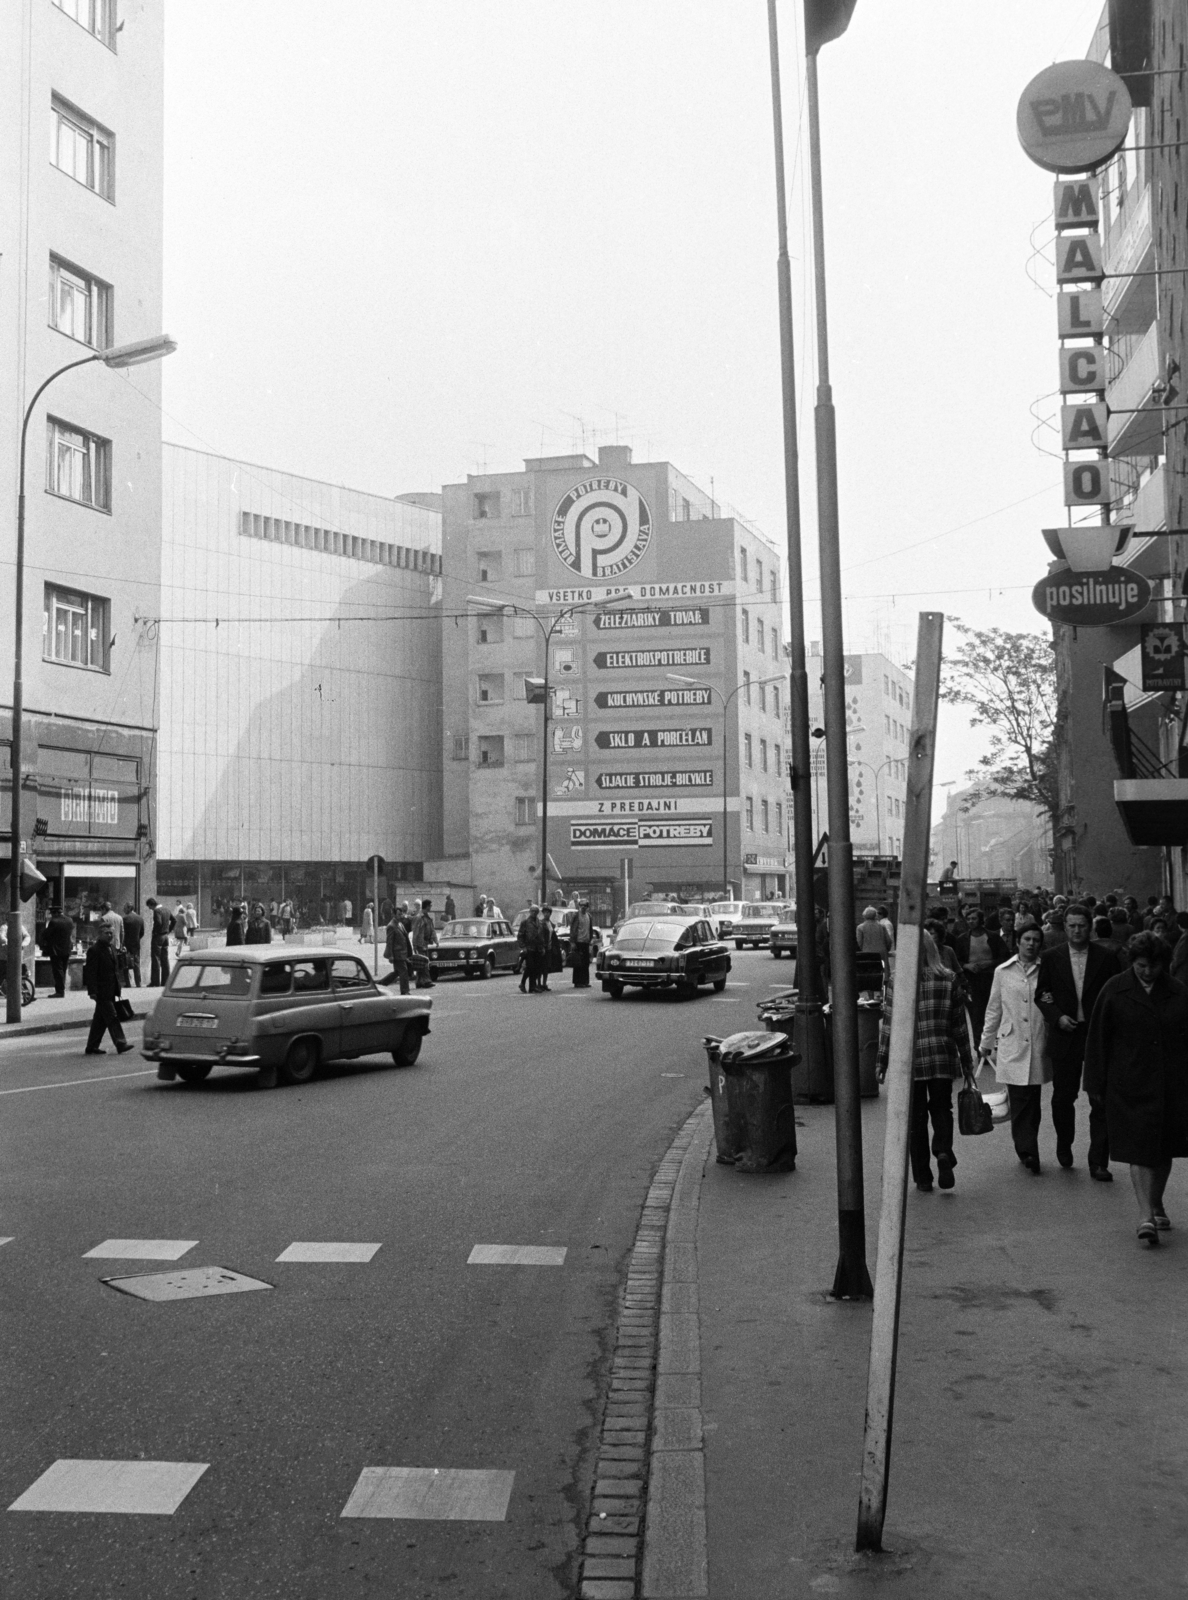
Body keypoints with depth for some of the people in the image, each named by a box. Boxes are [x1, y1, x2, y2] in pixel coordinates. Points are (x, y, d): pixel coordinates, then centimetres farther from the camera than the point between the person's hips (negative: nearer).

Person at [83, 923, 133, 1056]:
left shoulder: (111, 948, 15)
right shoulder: (94, 950, -11)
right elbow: (91, 973, -15)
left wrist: (117, 989, 18)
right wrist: (93, 991, -20)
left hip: (110, 991, 9)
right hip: (101, 991, -9)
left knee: (101, 1019, 12)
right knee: (111, 1017, -11)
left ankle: (92, 1047, 17)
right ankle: (120, 1043, -13)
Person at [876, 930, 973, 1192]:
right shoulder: (949, 980, -2)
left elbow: (889, 1025, -6)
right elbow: (959, 1025, 2)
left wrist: (881, 1060, 2)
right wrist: (967, 1061, 11)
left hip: (909, 1060, -1)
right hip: (942, 1057, 2)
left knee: (915, 1116, 8)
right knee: (941, 1107, 17)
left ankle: (922, 1177, 11)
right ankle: (943, 1152, -8)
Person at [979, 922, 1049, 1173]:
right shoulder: (1003, 972, 6)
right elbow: (994, 1010, 12)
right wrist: (986, 1042, 14)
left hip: (1038, 1046, 1)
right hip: (1011, 1046, -1)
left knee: (1032, 1101, 4)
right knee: (1019, 1101, -7)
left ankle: (1025, 1151, 17)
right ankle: (1028, 1152, -3)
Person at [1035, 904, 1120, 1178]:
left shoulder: (1106, 957, 1)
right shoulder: (1050, 958, 3)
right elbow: (1041, 994, 6)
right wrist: (1057, 1017, -9)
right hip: (1065, 1035, 1)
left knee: (1101, 1101, -3)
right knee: (1063, 1096, 9)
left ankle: (1098, 1163, 2)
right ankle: (1064, 1144, 35)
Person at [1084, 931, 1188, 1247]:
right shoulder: (1115, 991, -3)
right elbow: (1097, 1040, -1)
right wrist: (1096, 1085, -2)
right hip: (1130, 1084, -3)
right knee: (1138, 1148, -7)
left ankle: (1156, 1204, 30)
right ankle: (1146, 1214, -9)